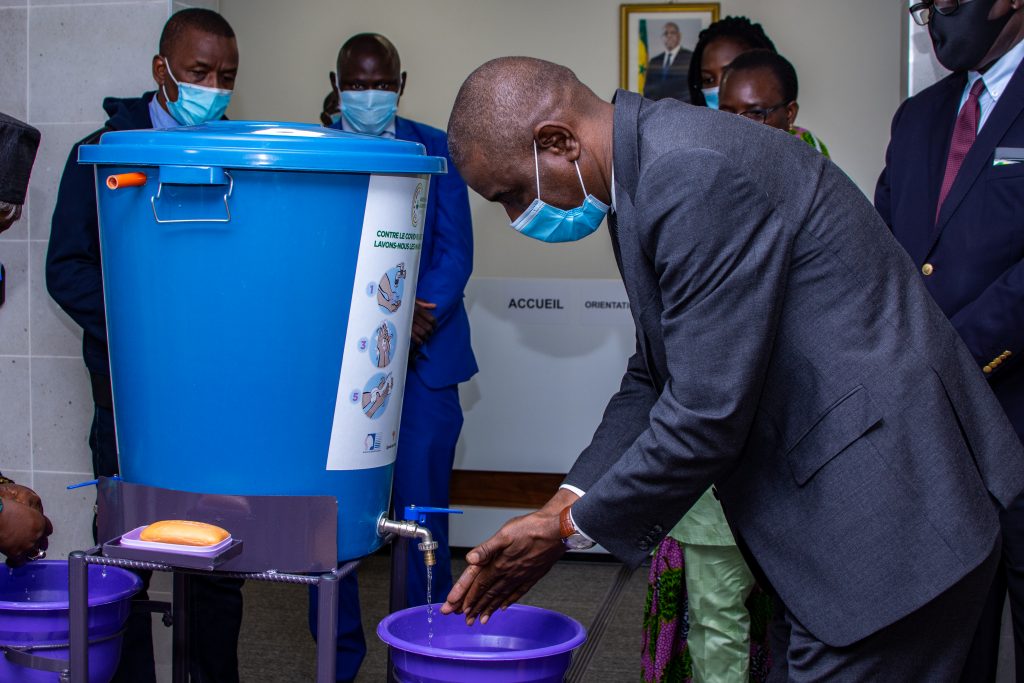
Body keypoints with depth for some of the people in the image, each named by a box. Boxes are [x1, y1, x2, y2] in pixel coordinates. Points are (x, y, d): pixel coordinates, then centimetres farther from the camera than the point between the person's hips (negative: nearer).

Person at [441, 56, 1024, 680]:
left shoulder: (694, 172, -23)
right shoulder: (648, 165, 8)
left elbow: (707, 414, -23)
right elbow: (653, 377, 14)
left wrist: (575, 528, -10)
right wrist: (566, 505, 3)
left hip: (889, 510, -10)